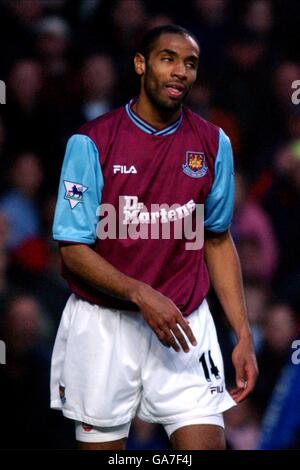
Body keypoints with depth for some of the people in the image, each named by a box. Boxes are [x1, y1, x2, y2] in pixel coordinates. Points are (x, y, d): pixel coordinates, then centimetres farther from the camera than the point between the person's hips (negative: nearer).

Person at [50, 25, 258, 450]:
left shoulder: (213, 144, 3)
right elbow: (73, 251, -8)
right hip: (103, 325, -2)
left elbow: (218, 241, 11)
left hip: (184, 324, 2)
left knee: (207, 442, -9)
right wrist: (141, 295, -23)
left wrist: (243, 334, 4)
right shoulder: (90, 143, -8)